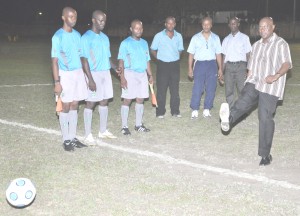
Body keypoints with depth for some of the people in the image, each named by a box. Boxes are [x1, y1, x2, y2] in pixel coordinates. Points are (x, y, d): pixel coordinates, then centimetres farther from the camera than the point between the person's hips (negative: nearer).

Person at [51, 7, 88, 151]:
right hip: (65, 75, -6)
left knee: (74, 106, 9)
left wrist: (84, 75, 12)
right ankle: (66, 140, 9)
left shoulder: (77, 35, 9)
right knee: (66, 107, 0)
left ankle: (73, 137, 17)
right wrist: (57, 82, -16)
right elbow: (55, 61, -12)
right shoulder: (58, 37, -10)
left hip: (78, 73, 6)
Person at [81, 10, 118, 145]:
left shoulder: (105, 38, 12)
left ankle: (103, 131, 22)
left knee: (104, 101, 11)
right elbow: (84, 60, -14)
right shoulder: (86, 37, -11)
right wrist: (90, 79, -20)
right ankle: (88, 135, 4)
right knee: (91, 103, -3)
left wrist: (115, 68, -1)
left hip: (105, 73, 7)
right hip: (94, 74, -7)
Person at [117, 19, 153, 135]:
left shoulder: (144, 43, 12)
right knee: (127, 100, -3)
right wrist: (122, 77, -16)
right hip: (130, 74, -6)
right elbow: (121, 61, -9)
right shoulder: (126, 43, -6)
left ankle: (139, 124, 19)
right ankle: (124, 126, 3)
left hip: (142, 74, 6)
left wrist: (150, 75, 13)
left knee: (140, 99, 8)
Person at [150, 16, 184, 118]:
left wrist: (175, 58, 6)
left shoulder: (178, 36, 6)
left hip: (175, 64, 3)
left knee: (175, 89, 7)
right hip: (162, 64, -3)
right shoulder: (159, 36, -2)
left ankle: (175, 111, 15)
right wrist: (159, 58, -3)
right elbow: (152, 50, 4)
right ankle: (160, 112, 5)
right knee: (161, 89, -1)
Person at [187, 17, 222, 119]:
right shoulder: (196, 38, 4)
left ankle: (207, 110, 12)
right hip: (199, 64, -2)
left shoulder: (216, 38, 8)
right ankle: (195, 110, 1)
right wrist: (190, 68, -1)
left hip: (212, 64, 2)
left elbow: (218, 54, 10)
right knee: (197, 88, -5)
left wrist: (220, 69, 7)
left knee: (211, 89, 2)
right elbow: (191, 54, 4)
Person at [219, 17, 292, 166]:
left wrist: (276, 76, -31)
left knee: (265, 118, -6)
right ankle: (228, 120, -52)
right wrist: (249, 80, 16)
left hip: (270, 87, -6)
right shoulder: (256, 45, 19)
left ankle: (265, 154, 2)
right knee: (244, 100, -25)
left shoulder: (280, 44, -3)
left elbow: (287, 63, -14)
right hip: (254, 82, 6)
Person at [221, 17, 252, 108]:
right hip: (229, 66, 3)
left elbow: (248, 54, 2)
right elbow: (224, 56, 14)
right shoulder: (226, 39, 13)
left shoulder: (244, 38, 4)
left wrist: (249, 69, -6)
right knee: (229, 91, 5)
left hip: (240, 66, -3)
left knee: (242, 90, -6)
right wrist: (222, 71, 8)